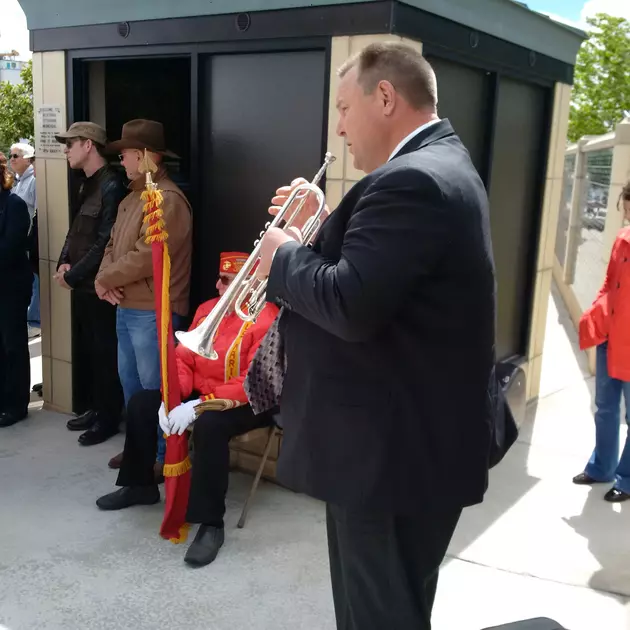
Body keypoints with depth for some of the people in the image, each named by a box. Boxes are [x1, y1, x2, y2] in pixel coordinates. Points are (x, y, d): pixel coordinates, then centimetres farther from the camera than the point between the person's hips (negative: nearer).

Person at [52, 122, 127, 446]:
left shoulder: (112, 186, -16)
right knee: (88, 349, 17)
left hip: (100, 286, -9)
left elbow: (105, 244, -21)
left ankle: (109, 418, 14)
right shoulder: (87, 185, 13)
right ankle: (93, 407, 30)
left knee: (104, 352, 2)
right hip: (82, 284, 9)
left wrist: (72, 275, -14)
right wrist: (64, 262, 2)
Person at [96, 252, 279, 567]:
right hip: (199, 395, 9)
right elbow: (183, 358, 6)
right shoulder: (207, 309, 5)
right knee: (140, 404, 1)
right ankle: (141, 485, 19)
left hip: (247, 404, -8)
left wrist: (199, 406, -31)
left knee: (209, 426, -38)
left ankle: (211, 523, -26)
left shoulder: (267, 319, -21)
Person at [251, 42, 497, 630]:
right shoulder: (441, 166, 12)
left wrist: (284, 255, -12)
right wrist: (317, 229, 8)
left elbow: (349, 306, -29)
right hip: (414, 438, 10)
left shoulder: (410, 180, -23)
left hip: (393, 450, -10)